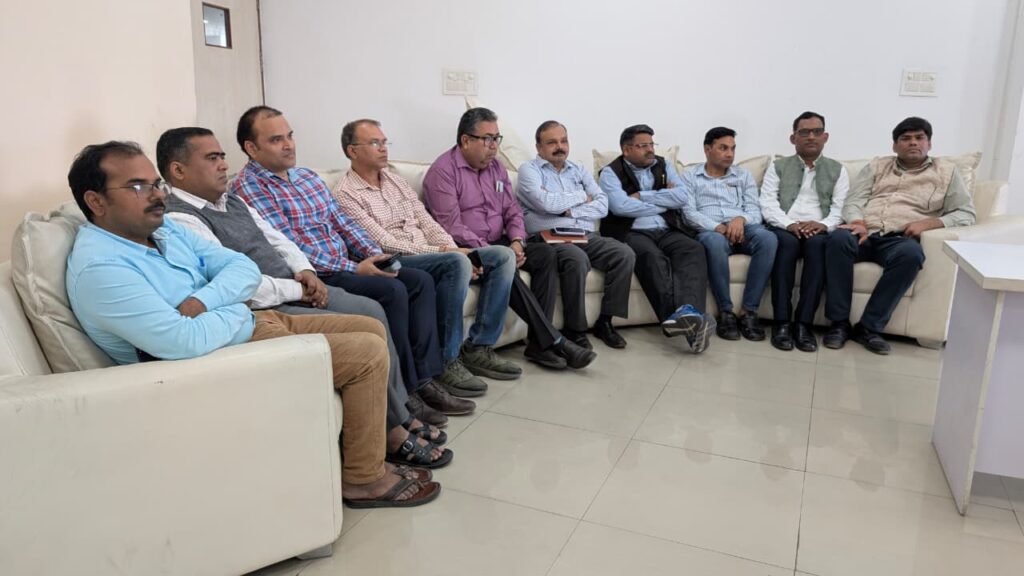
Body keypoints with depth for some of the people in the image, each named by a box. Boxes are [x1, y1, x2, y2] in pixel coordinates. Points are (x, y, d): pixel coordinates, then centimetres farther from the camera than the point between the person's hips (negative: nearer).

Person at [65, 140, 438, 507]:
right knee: (368, 353, -15)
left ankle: (390, 434, 21)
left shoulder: (163, 228, 8)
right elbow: (187, 342, -30)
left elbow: (245, 268, 3)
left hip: (248, 323, 10)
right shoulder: (99, 267, -21)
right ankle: (364, 480, 1)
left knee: (372, 328, 8)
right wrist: (237, 310, -11)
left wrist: (202, 302, -16)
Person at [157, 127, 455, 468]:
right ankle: (394, 432, 0)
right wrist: (298, 290, -13)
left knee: (372, 312, -1)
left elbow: (276, 239, 20)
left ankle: (400, 413, 9)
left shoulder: (230, 201, 15)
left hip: (295, 290, 10)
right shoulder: (180, 219, -15)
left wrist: (305, 271, 0)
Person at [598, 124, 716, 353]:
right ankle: (681, 317, -51)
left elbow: (681, 197, 4)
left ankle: (689, 310, -52)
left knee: (693, 250, -28)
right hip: (631, 232, -4)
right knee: (652, 256, -36)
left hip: (667, 230, 4)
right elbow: (620, 206, -11)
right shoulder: (611, 173, 8)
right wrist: (664, 201, 1)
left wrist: (641, 196, -2)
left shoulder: (664, 167, 21)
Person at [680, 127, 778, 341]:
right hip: (710, 231, -3)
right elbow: (688, 212, -1)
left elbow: (754, 209, 11)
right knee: (715, 242, -40)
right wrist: (718, 227, -17)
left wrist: (741, 219, -14)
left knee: (768, 238, -32)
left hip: (741, 228, 3)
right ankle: (725, 312, -26)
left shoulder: (744, 175, 24)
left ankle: (748, 311, -27)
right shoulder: (690, 177, 14)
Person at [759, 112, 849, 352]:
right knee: (787, 241, -36)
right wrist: (790, 224, -16)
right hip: (785, 229, -1)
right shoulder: (777, 167, 16)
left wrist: (824, 225, -16)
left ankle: (804, 323, -35)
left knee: (817, 242, -35)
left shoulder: (838, 170, 19)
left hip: (818, 231, 1)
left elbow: (841, 208, 6)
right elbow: (767, 204, 2)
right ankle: (782, 322, -35)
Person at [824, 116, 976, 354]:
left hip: (899, 240, -1)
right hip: (865, 235, 1)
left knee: (911, 253, -37)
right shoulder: (877, 166, 22)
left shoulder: (947, 171, 19)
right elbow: (853, 200, 10)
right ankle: (839, 323, -28)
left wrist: (928, 223, -7)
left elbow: (966, 213, 11)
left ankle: (869, 326, -28)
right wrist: (858, 223, -13)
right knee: (839, 239, -34)